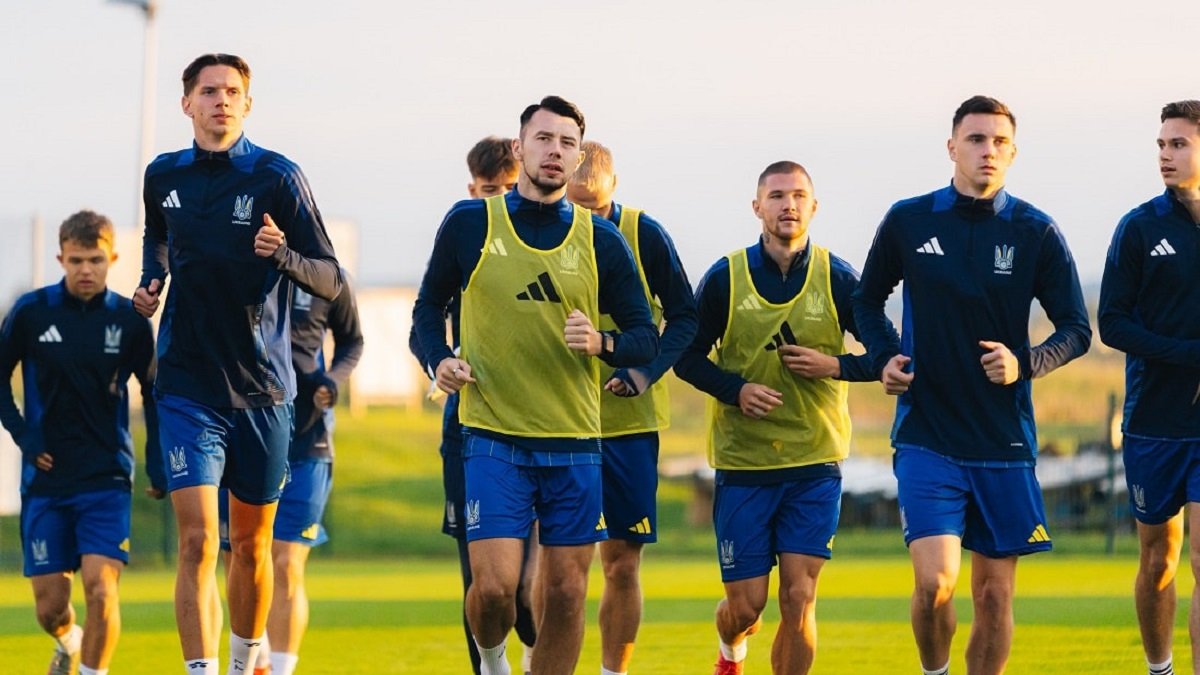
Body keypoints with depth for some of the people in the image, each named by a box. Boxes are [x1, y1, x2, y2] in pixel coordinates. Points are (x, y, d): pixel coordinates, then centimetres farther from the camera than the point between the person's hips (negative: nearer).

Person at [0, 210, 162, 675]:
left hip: (107, 479, -1)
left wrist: (158, 465, 5)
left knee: (101, 588, -19)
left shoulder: (130, 320, -2)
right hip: (45, 479, 1)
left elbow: (153, 393, 11)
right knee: (49, 606, 5)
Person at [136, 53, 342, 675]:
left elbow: (330, 281, -7)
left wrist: (282, 255, -26)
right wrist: (150, 279, 8)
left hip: (262, 387, -1)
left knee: (252, 545, 11)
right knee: (197, 541, -13)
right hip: (188, 385, 1)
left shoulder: (276, 177, -6)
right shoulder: (164, 176, 4)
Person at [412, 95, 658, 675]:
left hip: (575, 441, 2)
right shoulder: (469, 224, 2)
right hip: (493, 436, -2)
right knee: (494, 585, -11)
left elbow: (645, 337, 8)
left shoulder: (602, 242, 5)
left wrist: (601, 343, -13)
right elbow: (429, 306, 13)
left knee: (565, 593, 2)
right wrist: (438, 360, -6)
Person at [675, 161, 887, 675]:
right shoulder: (725, 278, -2)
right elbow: (687, 356, 4)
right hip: (742, 462, 0)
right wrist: (736, 390, -13)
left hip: (815, 464, 0)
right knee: (746, 603, 2)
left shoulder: (839, 280, -1)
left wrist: (835, 366, -12)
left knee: (798, 598, -8)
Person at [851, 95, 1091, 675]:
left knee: (994, 593, 5)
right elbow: (867, 302, 16)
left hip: (1004, 440, 1)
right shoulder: (907, 221, 2)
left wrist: (1025, 364, -14)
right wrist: (885, 357, -2)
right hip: (926, 435, -1)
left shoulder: (1035, 232, 1)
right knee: (934, 581, -15)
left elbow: (1076, 329, 5)